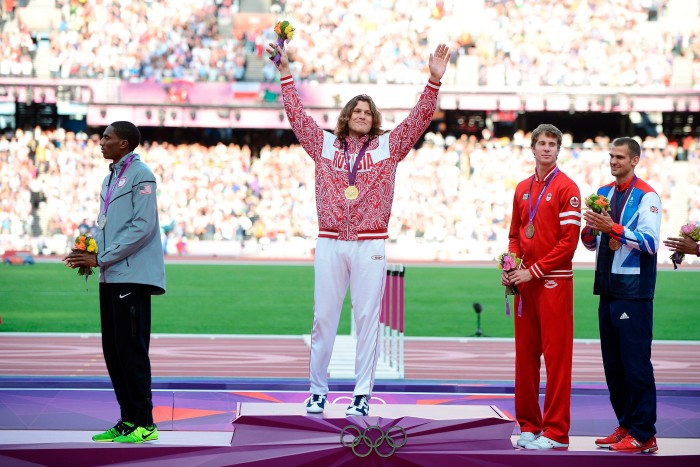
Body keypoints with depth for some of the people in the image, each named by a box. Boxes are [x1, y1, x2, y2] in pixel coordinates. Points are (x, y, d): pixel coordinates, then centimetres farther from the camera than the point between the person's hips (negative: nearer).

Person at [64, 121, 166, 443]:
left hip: (133, 276, -9)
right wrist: (89, 254, 4)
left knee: (132, 350, -7)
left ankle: (143, 423, -1)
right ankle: (127, 420, 17)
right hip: (110, 277, 9)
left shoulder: (140, 175, -9)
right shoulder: (110, 178, 18)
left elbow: (143, 226, -17)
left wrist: (101, 259, -16)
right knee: (113, 350, 10)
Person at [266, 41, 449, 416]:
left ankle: (362, 393, 5)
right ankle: (317, 391, 12)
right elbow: (296, 116, 10)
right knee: (323, 318, 4)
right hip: (329, 244, 1)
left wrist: (434, 81, -8)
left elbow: (419, 119, 2)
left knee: (367, 319, 0)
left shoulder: (388, 146, 8)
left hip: (370, 245, -1)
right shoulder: (325, 144, 11)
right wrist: (285, 73, 5)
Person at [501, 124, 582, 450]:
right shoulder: (522, 189, 14)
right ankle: (528, 425, 18)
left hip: (554, 282, -6)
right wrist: (510, 266, 2)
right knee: (525, 355, 9)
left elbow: (570, 240, -12)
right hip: (525, 281, 6)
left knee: (556, 356, -4)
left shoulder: (565, 188, -6)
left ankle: (555, 432, -1)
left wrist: (534, 270, -14)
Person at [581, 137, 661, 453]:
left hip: (634, 292, -8)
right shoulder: (603, 193, 15)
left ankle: (643, 435, -2)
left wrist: (614, 228, -23)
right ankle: (625, 426, 19)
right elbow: (590, 243, 19)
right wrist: (590, 228, -3)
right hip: (608, 288, 8)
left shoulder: (646, 197, -6)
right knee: (613, 363, 11)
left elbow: (650, 242, -16)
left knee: (636, 362, -7)